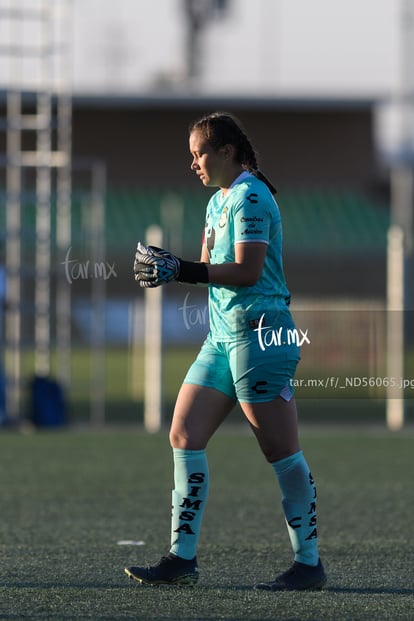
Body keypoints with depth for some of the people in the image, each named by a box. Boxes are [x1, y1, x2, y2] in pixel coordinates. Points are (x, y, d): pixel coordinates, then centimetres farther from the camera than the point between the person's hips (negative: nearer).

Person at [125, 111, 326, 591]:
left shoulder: (249, 197, -12)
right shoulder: (219, 201, 18)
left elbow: (247, 270, -21)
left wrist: (181, 271, -21)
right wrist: (163, 267, 2)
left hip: (260, 333, -10)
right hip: (223, 336, 10)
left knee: (281, 451, -5)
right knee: (185, 435, 3)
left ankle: (309, 564, 1)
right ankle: (182, 559, 5)